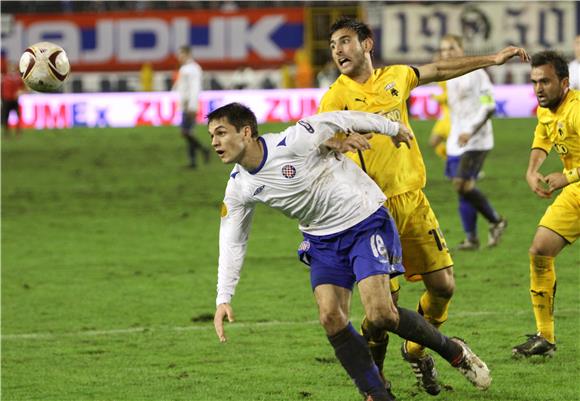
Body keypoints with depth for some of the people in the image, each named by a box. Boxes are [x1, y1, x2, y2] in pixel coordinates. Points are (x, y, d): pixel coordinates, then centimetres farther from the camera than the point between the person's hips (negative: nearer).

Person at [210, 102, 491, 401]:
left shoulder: (294, 142, -26)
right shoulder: (239, 187, -7)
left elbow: (341, 120, -11)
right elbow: (232, 242, 4)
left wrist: (393, 129, 3)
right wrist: (223, 298, -2)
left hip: (366, 221, -6)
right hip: (322, 239, 6)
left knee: (380, 314, -17)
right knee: (330, 317, -14)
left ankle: (453, 351, 7)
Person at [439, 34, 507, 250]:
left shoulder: (476, 74, -10)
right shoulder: (451, 78, 15)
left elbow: (489, 106, -15)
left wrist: (471, 132, -23)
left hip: (476, 140, -8)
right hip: (456, 141, 8)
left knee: (463, 183, -18)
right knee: (460, 186, 4)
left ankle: (496, 221, 0)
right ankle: (471, 238, 9)